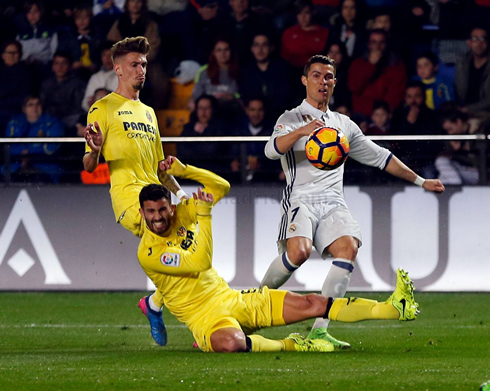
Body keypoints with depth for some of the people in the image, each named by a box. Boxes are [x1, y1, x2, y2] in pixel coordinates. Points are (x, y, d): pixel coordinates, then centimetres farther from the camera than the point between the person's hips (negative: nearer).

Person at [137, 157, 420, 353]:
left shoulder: (181, 215, 6)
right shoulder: (149, 253, -15)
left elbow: (221, 187, 12)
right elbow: (200, 262, -24)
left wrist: (184, 170, -2)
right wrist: (204, 215, -21)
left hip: (233, 300, 7)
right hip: (206, 317, -7)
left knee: (311, 304, -2)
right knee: (230, 343, -45)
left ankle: (394, 308, -7)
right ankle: (290, 345, -23)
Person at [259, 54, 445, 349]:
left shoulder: (344, 124, 25)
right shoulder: (292, 118, 9)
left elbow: (379, 156, 32)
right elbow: (272, 150, -11)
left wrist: (420, 181, 31)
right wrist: (301, 131, -30)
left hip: (333, 203, 4)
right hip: (301, 199, -4)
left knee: (348, 247, -25)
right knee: (298, 251, -31)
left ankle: (319, 330, -27)